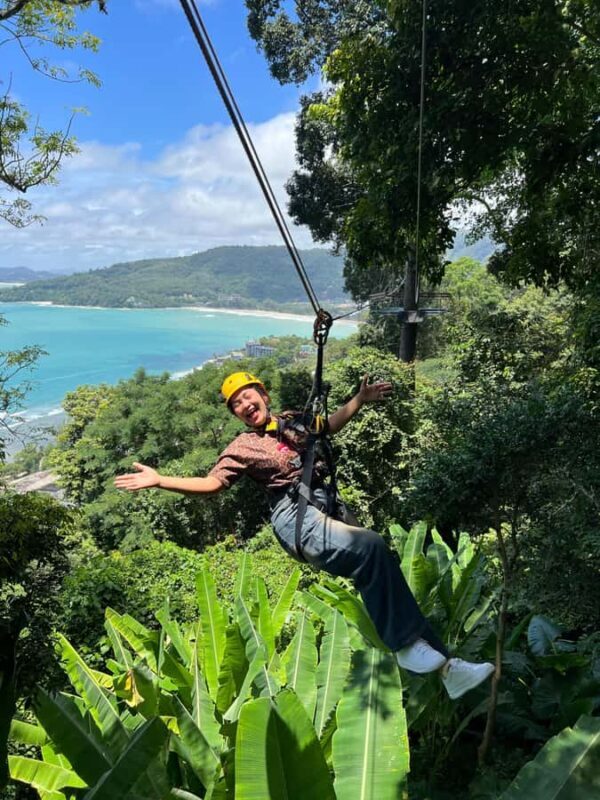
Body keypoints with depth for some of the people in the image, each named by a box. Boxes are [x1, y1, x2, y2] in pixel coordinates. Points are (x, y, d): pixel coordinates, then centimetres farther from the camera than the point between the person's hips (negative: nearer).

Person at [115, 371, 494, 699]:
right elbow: (212, 483, -2)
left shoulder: (294, 420, 18)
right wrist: (159, 480, -10)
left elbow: (329, 424, 36)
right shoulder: (243, 447, 4)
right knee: (373, 547, -29)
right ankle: (408, 646, -16)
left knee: (383, 567, -3)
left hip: (330, 506, 6)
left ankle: (443, 663, 5)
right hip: (299, 517, -6)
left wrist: (360, 400, 31)